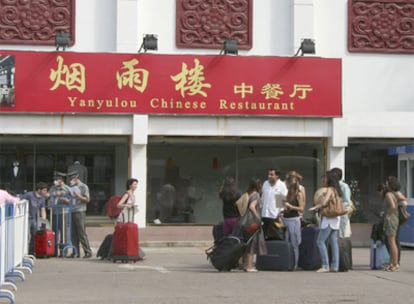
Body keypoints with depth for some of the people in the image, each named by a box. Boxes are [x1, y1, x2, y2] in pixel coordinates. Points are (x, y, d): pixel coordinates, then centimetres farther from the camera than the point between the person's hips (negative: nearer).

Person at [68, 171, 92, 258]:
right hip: (72, 212, 6)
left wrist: (79, 196, -17)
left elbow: (87, 199, -4)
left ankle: (88, 252, -8)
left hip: (80, 212, -6)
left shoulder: (83, 187, 0)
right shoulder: (71, 187, 18)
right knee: (73, 234, 4)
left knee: (82, 233, -10)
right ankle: (76, 252, 7)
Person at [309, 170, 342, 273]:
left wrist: (315, 207, -5)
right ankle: (335, 266, 5)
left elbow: (324, 203, -22)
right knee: (334, 242, 7)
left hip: (329, 219, -8)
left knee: (320, 241, -5)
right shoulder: (337, 190, 14)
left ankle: (325, 266, -9)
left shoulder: (330, 189, -11)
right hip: (335, 218, 9)